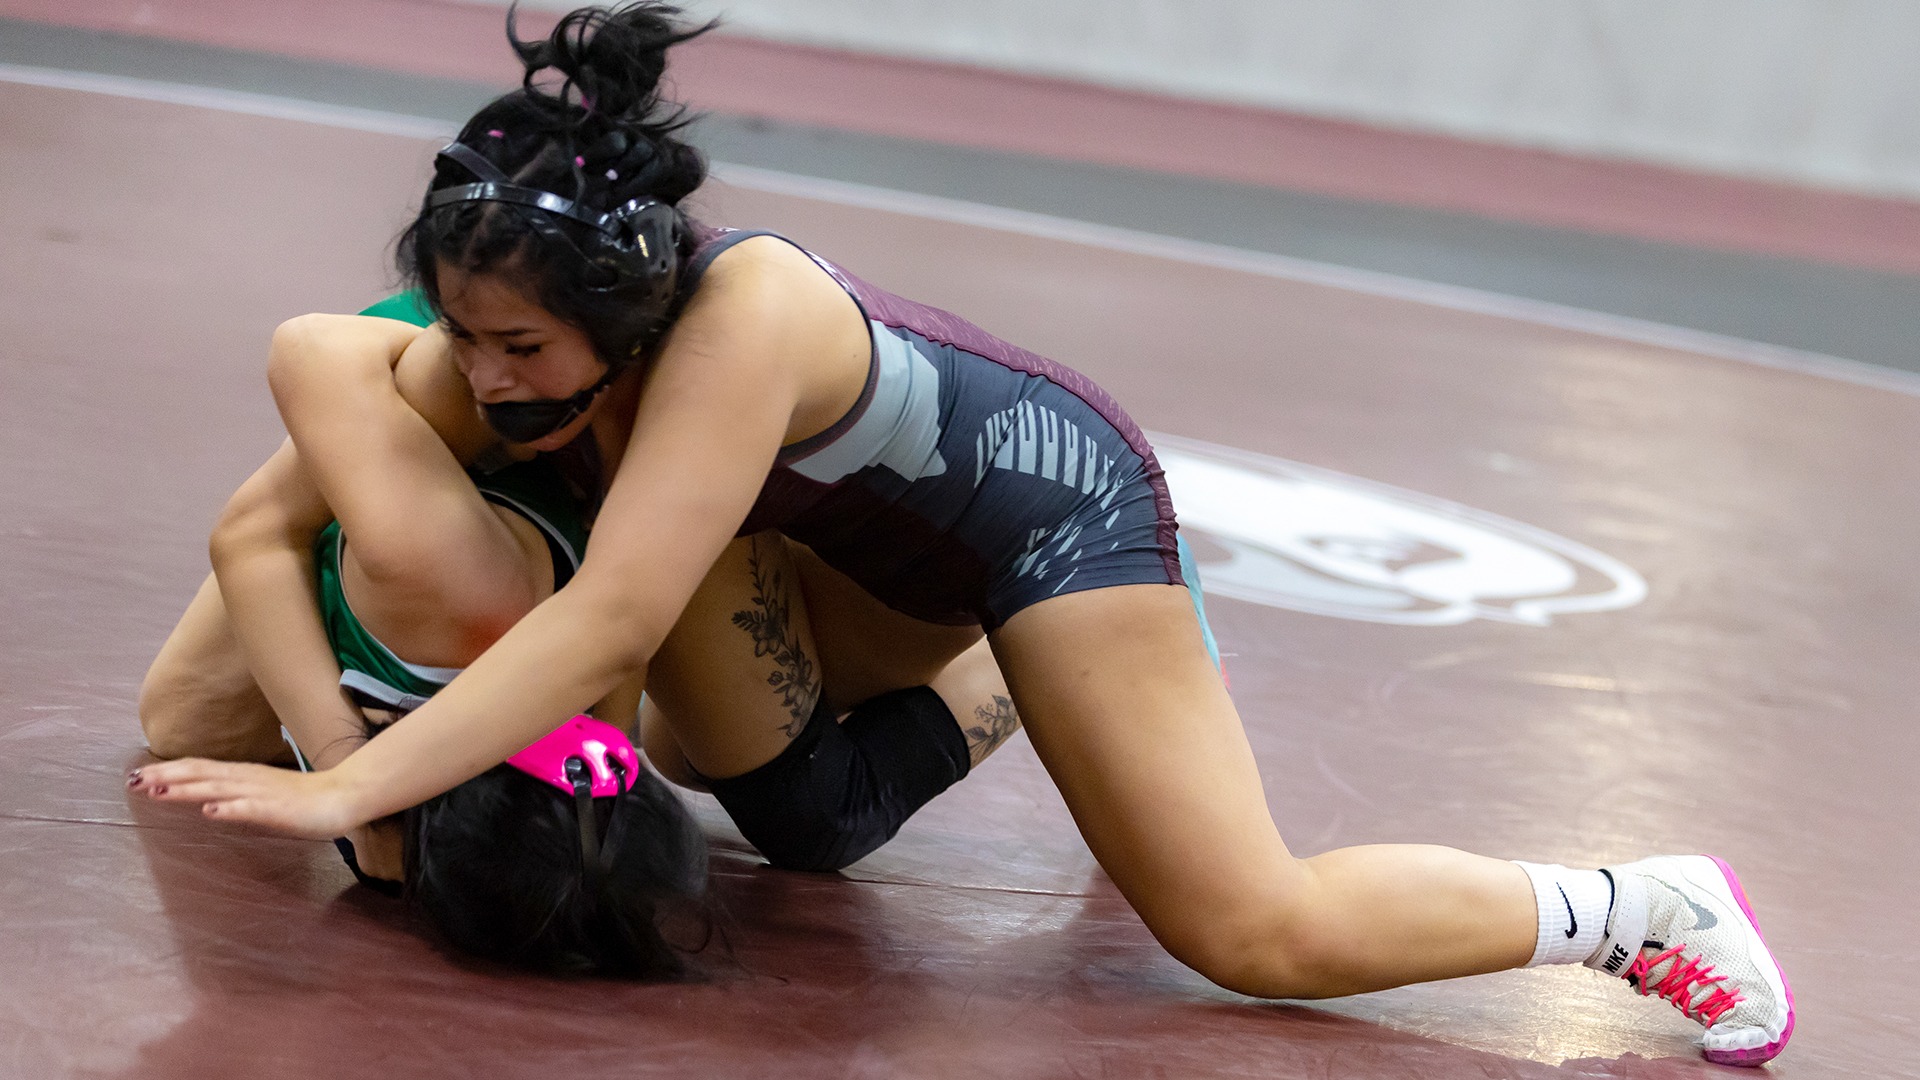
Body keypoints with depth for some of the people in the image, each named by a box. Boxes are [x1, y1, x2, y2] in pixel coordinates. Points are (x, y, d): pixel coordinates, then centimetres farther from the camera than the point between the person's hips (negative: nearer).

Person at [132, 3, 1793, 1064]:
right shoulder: (503, 343, -19)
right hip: (891, 552, 8)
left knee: (1256, 933, -11)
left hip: (1055, 497, -8)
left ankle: (1634, 906, 7)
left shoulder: (739, 315, -40)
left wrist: (349, 791, -49)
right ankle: (998, 676, 46)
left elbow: (613, 623, -47)